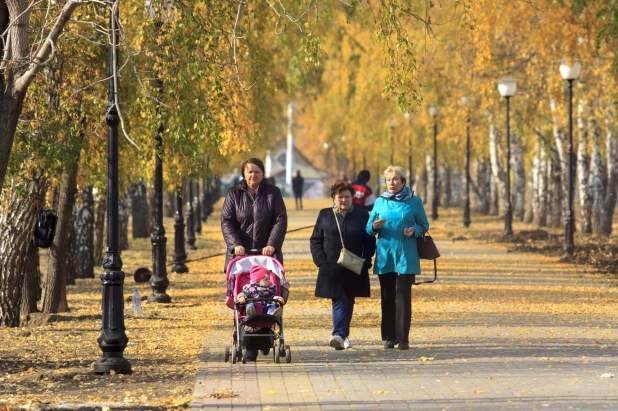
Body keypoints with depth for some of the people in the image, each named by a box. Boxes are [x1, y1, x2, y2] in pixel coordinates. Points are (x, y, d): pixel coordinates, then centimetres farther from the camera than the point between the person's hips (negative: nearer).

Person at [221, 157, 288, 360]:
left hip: (267, 254, 0)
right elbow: (226, 221, 1)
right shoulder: (234, 194, 7)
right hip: (240, 254, 0)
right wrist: (235, 244, -14)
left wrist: (272, 245, -14)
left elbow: (280, 220, 0)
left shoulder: (273, 193, 7)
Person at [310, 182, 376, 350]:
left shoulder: (362, 216, 7)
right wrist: (321, 261, -6)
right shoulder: (325, 215, 7)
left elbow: (370, 242, 7)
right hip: (331, 268, -2)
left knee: (349, 302, 9)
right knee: (339, 300, -13)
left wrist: (364, 262, -6)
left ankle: (343, 336, 18)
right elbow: (315, 240, 6)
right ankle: (339, 335, -22)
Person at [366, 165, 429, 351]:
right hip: (384, 257, 3)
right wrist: (374, 226, -13)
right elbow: (368, 228, 11)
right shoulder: (380, 202, 8)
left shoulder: (414, 201, 2)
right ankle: (389, 337, 13)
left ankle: (403, 338, -4)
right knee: (387, 297, 5)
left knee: (403, 296, -6)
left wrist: (414, 231, -14)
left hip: (406, 256, -3)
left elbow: (424, 226, 8)